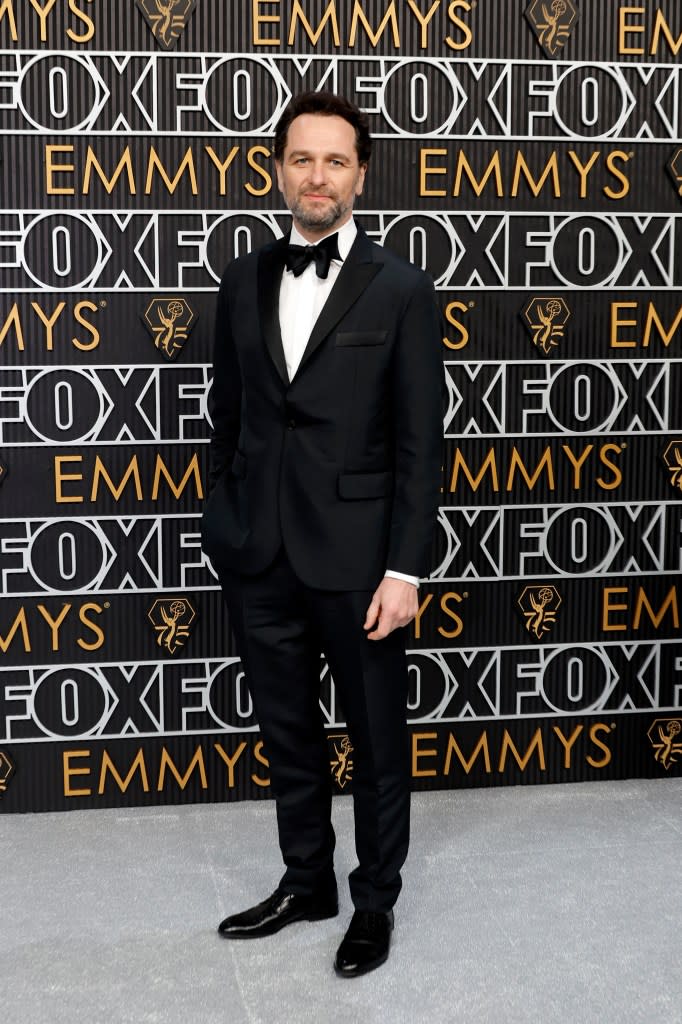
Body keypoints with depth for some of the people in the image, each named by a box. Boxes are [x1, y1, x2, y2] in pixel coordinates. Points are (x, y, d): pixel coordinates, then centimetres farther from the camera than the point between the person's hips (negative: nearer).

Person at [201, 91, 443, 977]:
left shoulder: (401, 290, -5)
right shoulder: (244, 281, 7)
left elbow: (419, 443, -7)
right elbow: (227, 415, 13)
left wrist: (404, 571, -12)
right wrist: (223, 524, 11)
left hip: (355, 556, -4)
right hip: (259, 556, 4)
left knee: (377, 739, 11)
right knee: (287, 733, 17)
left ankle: (376, 899, 31)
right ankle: (307, 882, 37)